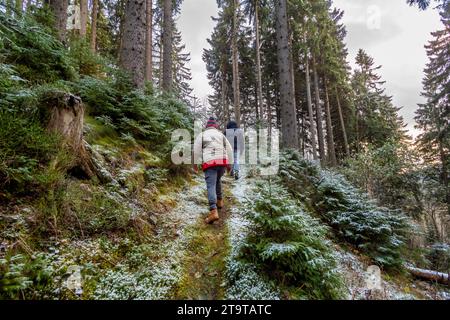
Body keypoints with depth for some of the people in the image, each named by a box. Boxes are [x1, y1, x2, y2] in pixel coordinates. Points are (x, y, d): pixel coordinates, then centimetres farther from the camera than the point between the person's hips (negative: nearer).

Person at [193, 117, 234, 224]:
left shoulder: (202, 135, 10)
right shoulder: (221, 135, 17)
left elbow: (196, 150, 3)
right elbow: (229, 150, 14)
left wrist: (195, 163, 10)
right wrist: (229, 163, 18)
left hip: (209, 163, -3)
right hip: (222, 162, 4)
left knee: (211, 186, -12)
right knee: (217, 181, 28)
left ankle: (213, 211, -26)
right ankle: (219, 201, 35)